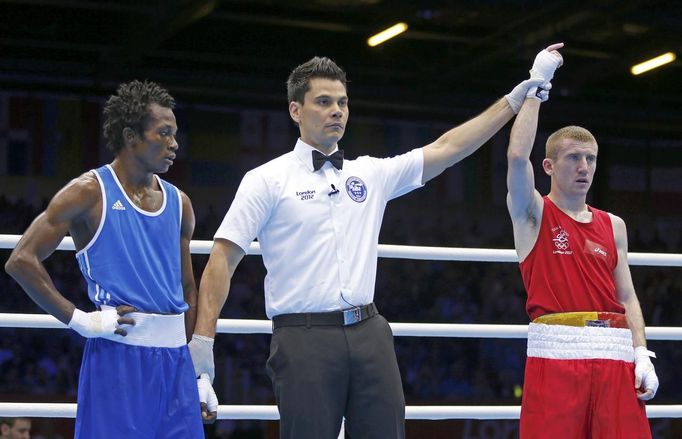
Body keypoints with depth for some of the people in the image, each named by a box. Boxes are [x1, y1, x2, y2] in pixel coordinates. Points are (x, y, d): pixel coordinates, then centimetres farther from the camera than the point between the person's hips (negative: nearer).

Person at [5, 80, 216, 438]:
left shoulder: (178, 203, 14)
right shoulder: (90, 192, -3)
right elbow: (22, 260, -9)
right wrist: (79, 320, -13)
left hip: (175, 355, 6)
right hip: (117, 353, -6)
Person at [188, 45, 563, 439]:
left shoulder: (371, 174, 14)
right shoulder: (267, 181, 0)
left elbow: (446, 148, 14)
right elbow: (223, 259, -3)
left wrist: (514, 100, 9)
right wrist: (203, 340, -11)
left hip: (370, 333, 5)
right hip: (304, 339, -4)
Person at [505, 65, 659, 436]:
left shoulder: (613, 225, 18)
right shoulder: (533, 214, 7)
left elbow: (627, 297, 17)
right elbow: (518, 156, -11)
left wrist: (642, 354, 4)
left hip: (614, 354, 4)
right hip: (556, 351, -4)